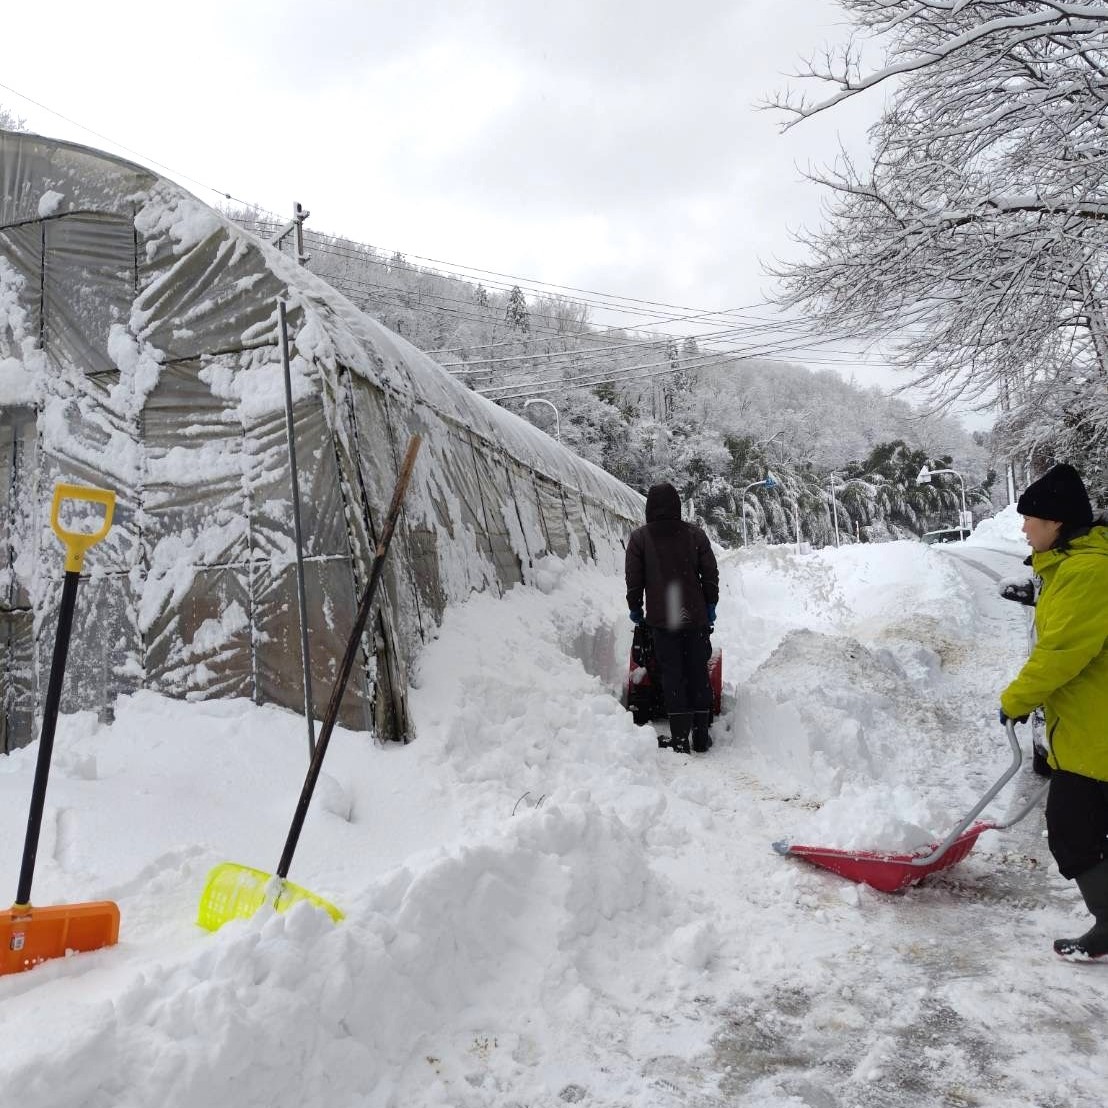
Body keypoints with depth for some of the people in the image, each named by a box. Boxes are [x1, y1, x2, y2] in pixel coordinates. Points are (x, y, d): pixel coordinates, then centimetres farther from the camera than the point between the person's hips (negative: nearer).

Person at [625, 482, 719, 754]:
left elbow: (633, 578, 0)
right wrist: (710, 605, 16)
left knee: (672, 675, 2)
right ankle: (701, 737, 14)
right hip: (695, 616, 2)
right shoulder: (695, 534, 0)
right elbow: (710, 574, 4)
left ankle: (680, 738, -1)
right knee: (698, 673, 10)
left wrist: (635, 608, 14)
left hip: (661, 618, -1)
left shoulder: (639, 537, -4)